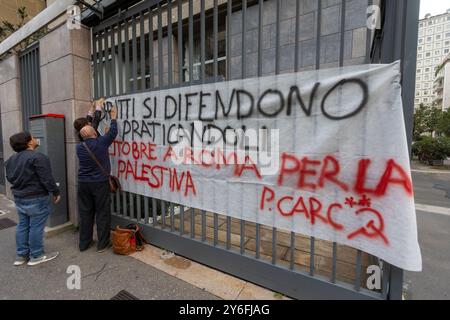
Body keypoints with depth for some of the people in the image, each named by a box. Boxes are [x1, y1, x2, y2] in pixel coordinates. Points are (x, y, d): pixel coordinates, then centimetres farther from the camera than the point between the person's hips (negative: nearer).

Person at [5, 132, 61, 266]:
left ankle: (21, 255, 27)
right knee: (36, 227, 2)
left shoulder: (11, 159, 9)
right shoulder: (38, 157, -20)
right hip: (36, 198, -9)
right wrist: (55, 192, -10)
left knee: (22, 225, 17)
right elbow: (47, 179, -21)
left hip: (19, 197, 9)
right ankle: (36, 256, 12)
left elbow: (10, 178, 17)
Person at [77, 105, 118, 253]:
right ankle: (103, 244, 11)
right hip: (100, 183, -4)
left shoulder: (79, 147, 2)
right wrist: (113, 117, 14)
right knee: (102, 213, 3)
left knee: (85, 213, 12)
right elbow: (113, 132, 2)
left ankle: (84, 243, 24)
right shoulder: (101, 142, -11)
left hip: (83, 183, 5)